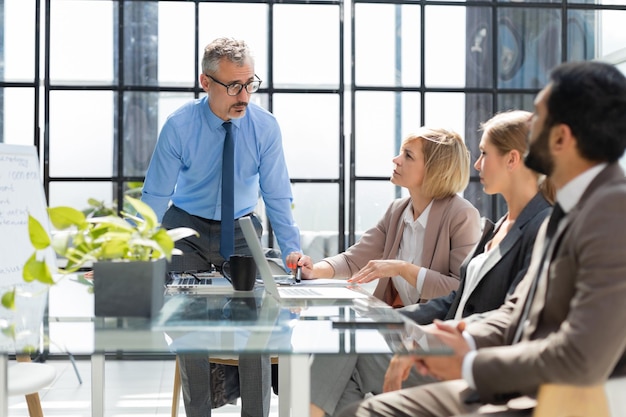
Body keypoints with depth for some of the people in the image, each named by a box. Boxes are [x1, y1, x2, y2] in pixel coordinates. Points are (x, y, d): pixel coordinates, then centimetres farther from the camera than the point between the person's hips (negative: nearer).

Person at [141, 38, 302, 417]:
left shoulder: (265, 126, -15)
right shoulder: (180, 126, -19)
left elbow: (277, 196, -11)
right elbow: (155, 196, -16)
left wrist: (292, 250, -21)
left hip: (241, 230, 1)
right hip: (187, 228, 0)